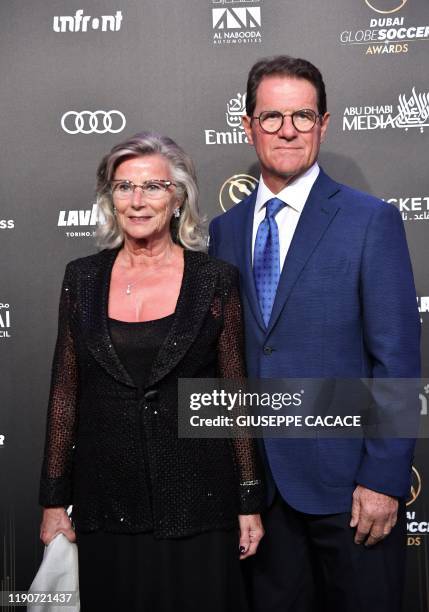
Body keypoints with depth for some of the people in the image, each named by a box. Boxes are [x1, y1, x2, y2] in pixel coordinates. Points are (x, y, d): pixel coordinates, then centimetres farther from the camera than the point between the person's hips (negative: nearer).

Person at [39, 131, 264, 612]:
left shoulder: (215, 279, -4)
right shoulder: (82, 278, 2)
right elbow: (64, 392, 6)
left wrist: (250, 503, -1)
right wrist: (54, 500, 5)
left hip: (195, 503, -1)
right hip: (105, 505, 2)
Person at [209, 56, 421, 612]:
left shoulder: (371, 221, -6)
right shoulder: (225, 229, 7)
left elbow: (397, 360, -9)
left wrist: (383, 479, -13)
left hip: (346, 480, -3)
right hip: (258, 480, 4)